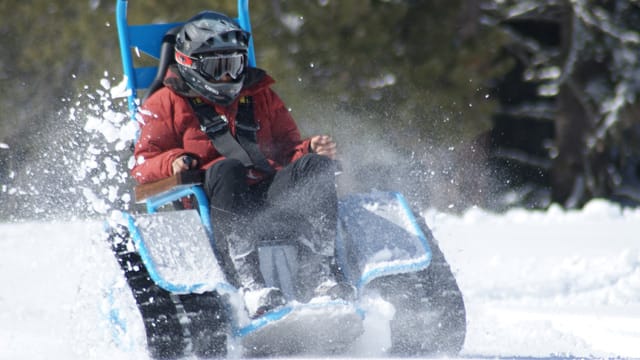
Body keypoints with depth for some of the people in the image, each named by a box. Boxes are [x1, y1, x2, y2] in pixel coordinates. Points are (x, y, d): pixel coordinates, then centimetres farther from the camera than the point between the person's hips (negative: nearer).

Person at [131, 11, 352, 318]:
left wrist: (311, 150, 1)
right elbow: (144, 166, 7)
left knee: (315, 165, -23)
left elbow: (287, 148, 25)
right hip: (209, 204, -4)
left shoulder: (261, 96, 27)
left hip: (270, 199, 4)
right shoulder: (165, 104, 15)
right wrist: (172, 163, -16)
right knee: (226, 169, -36)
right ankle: (248, 283, -53)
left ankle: (316, 274, -39)